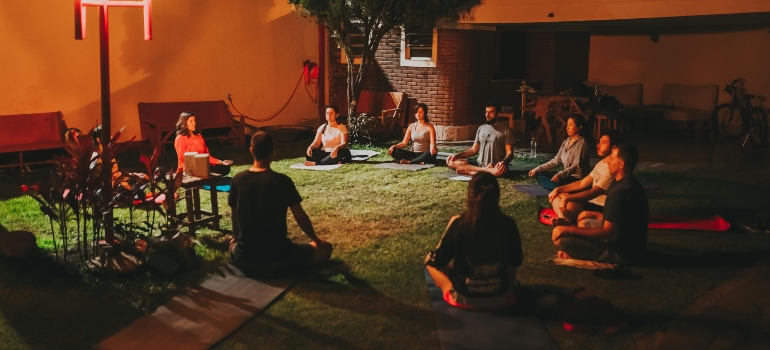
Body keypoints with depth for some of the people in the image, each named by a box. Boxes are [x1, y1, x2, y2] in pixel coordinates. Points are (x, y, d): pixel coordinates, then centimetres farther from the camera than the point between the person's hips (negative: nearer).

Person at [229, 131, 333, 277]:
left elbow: (235, 215, 8)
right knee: (325, 248, 14)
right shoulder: (282, 181, -15)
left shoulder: (238, 179, -4)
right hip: (277, 255, -5)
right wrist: (316, 240, 13)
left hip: (244, 257, 5)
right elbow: (300, 217, -5)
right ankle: (276, 268, 0)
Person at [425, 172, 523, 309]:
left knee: (430, 260, 18)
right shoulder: (508, 224, -15)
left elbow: (438, 261, -11)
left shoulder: (458, 224, -22)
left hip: (464, 299, -3)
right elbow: (516, 262, -2)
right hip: (500, 299, 4)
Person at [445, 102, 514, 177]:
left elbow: (509, 152, -6)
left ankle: (468, 172, -26)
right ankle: (486, 171, -23)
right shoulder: (481, 128, 15)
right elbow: (474, 149, 17)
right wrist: (457, 155, 2)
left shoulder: (506, 130, 0)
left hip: (495, 167, -6)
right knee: (451, 161, -13)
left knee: (498, 171, -43)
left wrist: (504, 162, -29)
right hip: (479, 165, 6)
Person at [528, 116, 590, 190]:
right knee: (541, 177, -4)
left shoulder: (581, 143, -14)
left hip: (577, 179, -9)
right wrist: (538, 169, 1)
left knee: (552, 182, -30)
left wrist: (560, 175, -39)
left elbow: (576, 166, -24)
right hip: (567, 175, 9)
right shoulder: (566, 141, 10)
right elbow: (556, 160, 10)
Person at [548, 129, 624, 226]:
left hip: (600, 208, -11)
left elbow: (592, 193, -25)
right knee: (557, 196, 1)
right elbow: (582, 184, 15)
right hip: (592, 202, 11)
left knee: (567, 206, -37)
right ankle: (565, 220, -20)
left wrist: (567, 198, -25)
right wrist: (558, 189, 7)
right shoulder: (601, 164, 14)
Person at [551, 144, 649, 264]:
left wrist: (570, 230, -22)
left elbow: (607, 232, -25)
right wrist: (594, 214, 21)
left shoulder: (619, 192, -25)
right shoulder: (630, 184, 7)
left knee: (560, 238, -19)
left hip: (621, 253, -11)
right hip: (631, 245, 11)